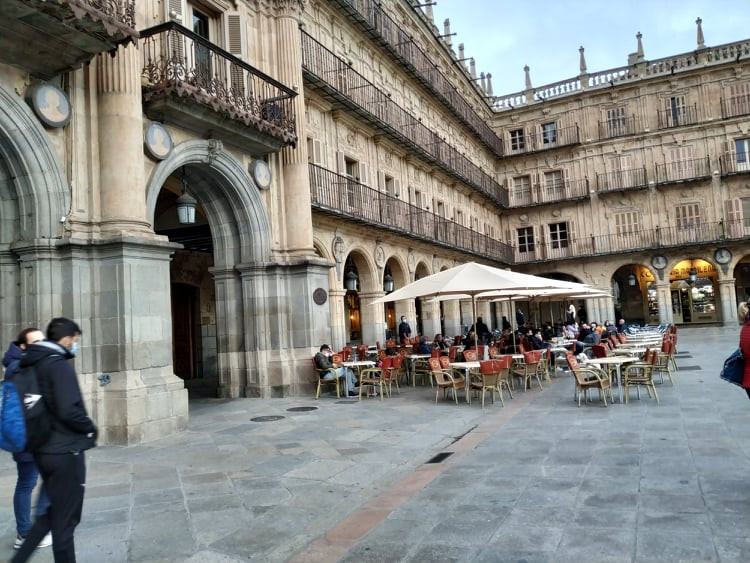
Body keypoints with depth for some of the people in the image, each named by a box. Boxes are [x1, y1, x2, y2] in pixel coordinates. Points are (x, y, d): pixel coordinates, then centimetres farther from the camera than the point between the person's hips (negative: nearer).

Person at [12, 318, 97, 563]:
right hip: (65, 452, -8)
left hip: (43, 450, 9)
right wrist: (91, 427, -9)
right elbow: (69, 411, -26)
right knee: (65, 519, 5)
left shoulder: (31, 364, 9)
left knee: (50, 513, 22)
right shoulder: (59, 365, -18)